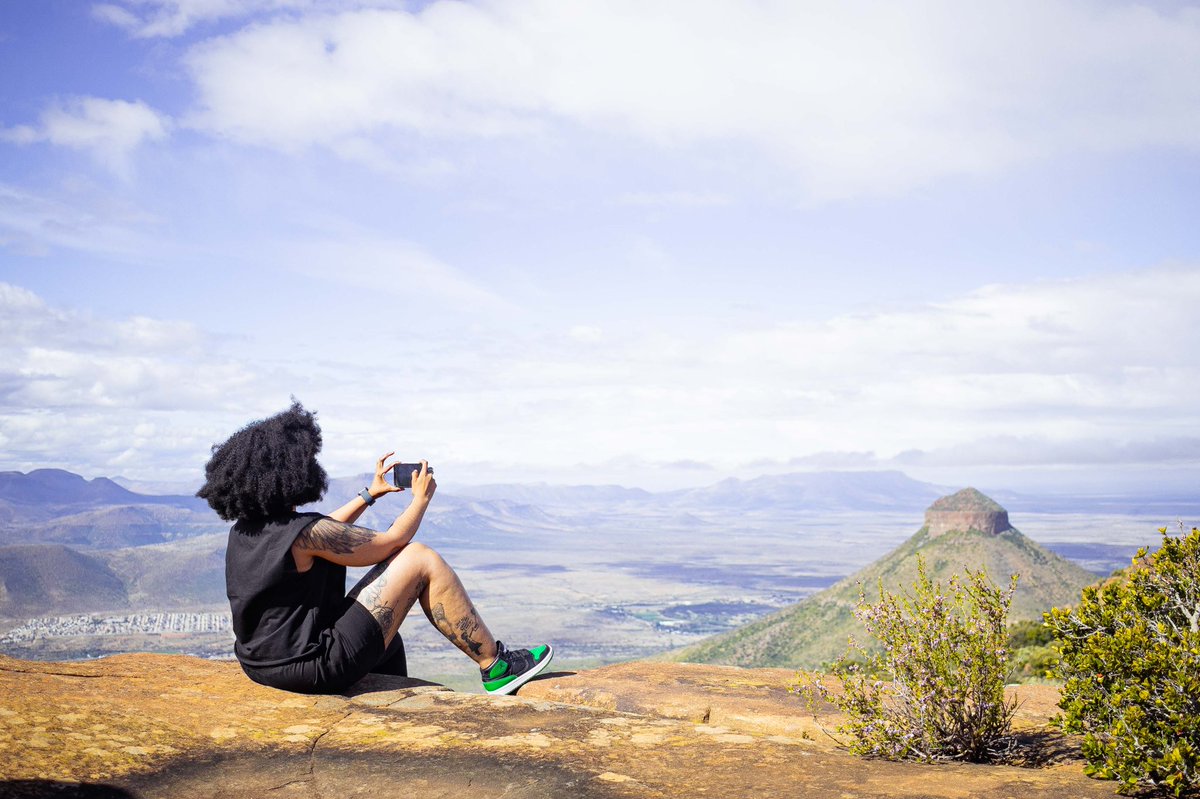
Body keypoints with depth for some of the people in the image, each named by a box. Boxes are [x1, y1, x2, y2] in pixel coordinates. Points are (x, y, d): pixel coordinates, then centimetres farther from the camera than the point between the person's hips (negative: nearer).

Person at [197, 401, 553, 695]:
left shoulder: (243, 531, 5)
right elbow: (392, 540, -9)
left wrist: (370, 494, 30)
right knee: (421, 559, -4)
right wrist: (421, 498, 10)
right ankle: (496, 666, 6)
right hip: (316, 668, -9)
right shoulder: (303, 532, -21)